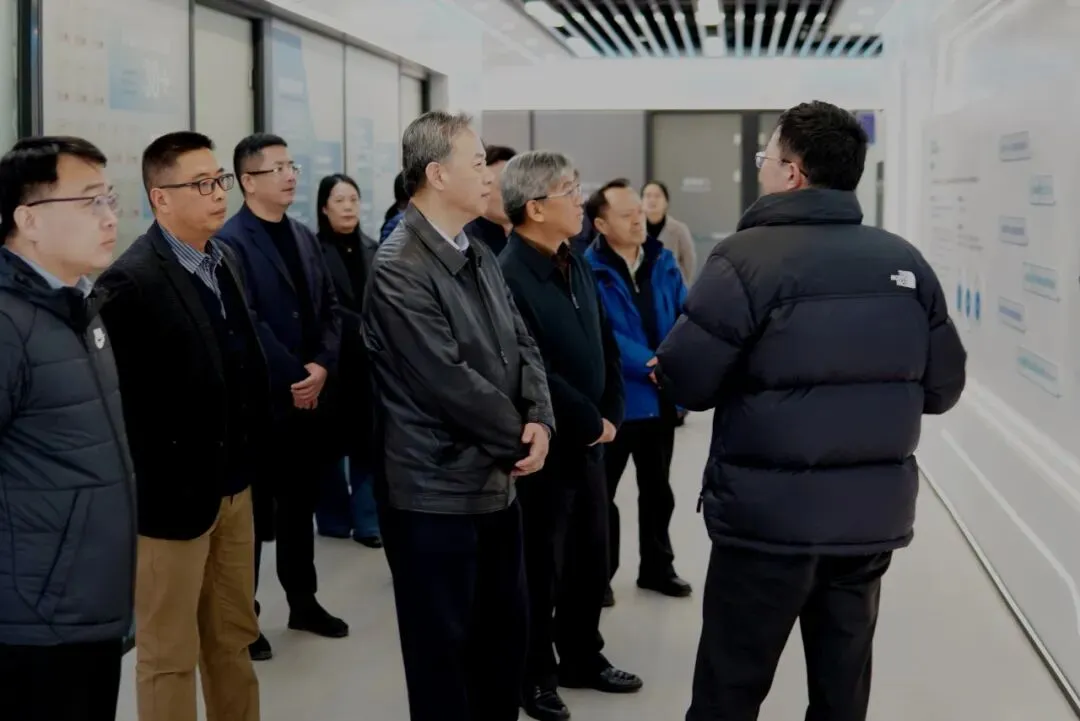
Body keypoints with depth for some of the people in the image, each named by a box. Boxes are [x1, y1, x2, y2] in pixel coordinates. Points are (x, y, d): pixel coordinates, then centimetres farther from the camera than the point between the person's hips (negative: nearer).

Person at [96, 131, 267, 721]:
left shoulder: (224, 260, 7)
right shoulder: (130, 282, -18)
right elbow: (118, 399, -18)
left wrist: (247, 457, 8)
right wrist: (153, 481, -14)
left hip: (233, 484, 8)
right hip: (172, 493, -8)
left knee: (234, 638, 20)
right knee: (169, 655, 7)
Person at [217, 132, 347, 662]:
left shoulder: (304, 237, 12)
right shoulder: (230, 242, -12)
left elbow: (329, 307, 11)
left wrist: (321, 366, -6)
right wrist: (294, 379, -15)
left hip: (308, 395, 7)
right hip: (260, 399, -7)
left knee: (300, 505, 17)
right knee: (254, 511, 3)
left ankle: (303, 602, 29)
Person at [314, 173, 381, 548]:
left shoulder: (371, 250, 10)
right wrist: (363, 328, -16)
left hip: (369, 361, 4)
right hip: (333, 362, -4)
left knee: (367, 442, 5)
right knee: (333, 443, 7)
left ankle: (367, 520, 13)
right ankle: (335, 518, 19)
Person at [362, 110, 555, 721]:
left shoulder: (480, 257, 9)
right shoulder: (399, 270, -18)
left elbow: (523, 345, 10)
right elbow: (450, 381, -23)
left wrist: (540, 421, -8)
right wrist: (519, 435, -11)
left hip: (498, 480, 9)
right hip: (437, 492, -8)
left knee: (507, 632, 19)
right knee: (444, 648, 6)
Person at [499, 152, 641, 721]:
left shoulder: (575, 266, 8)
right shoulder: (508, 276, -20)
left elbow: (605, 344, 13)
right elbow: (534, 373, -24)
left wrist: (611, 416, 2)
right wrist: (591, 423, -15)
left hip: (590, 440, 8)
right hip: (545, 446, -8)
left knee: (592, 557, 18)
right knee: (542, 566, 7)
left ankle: (582, 657, 35)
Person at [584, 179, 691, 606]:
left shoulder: (662, 261, 3)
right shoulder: (588, 268, -14)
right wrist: (652, 364, -27)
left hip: (662, 397, 6)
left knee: (658, 490, 19)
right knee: (602, 492, 8)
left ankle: (657, 568, 33)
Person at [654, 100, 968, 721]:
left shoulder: (749, 257, -12)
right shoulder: (907, 262, 4)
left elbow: (686, 381, -12)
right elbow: (943, 387, 8)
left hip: (770, 517, -5)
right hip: (875, 516, 5)